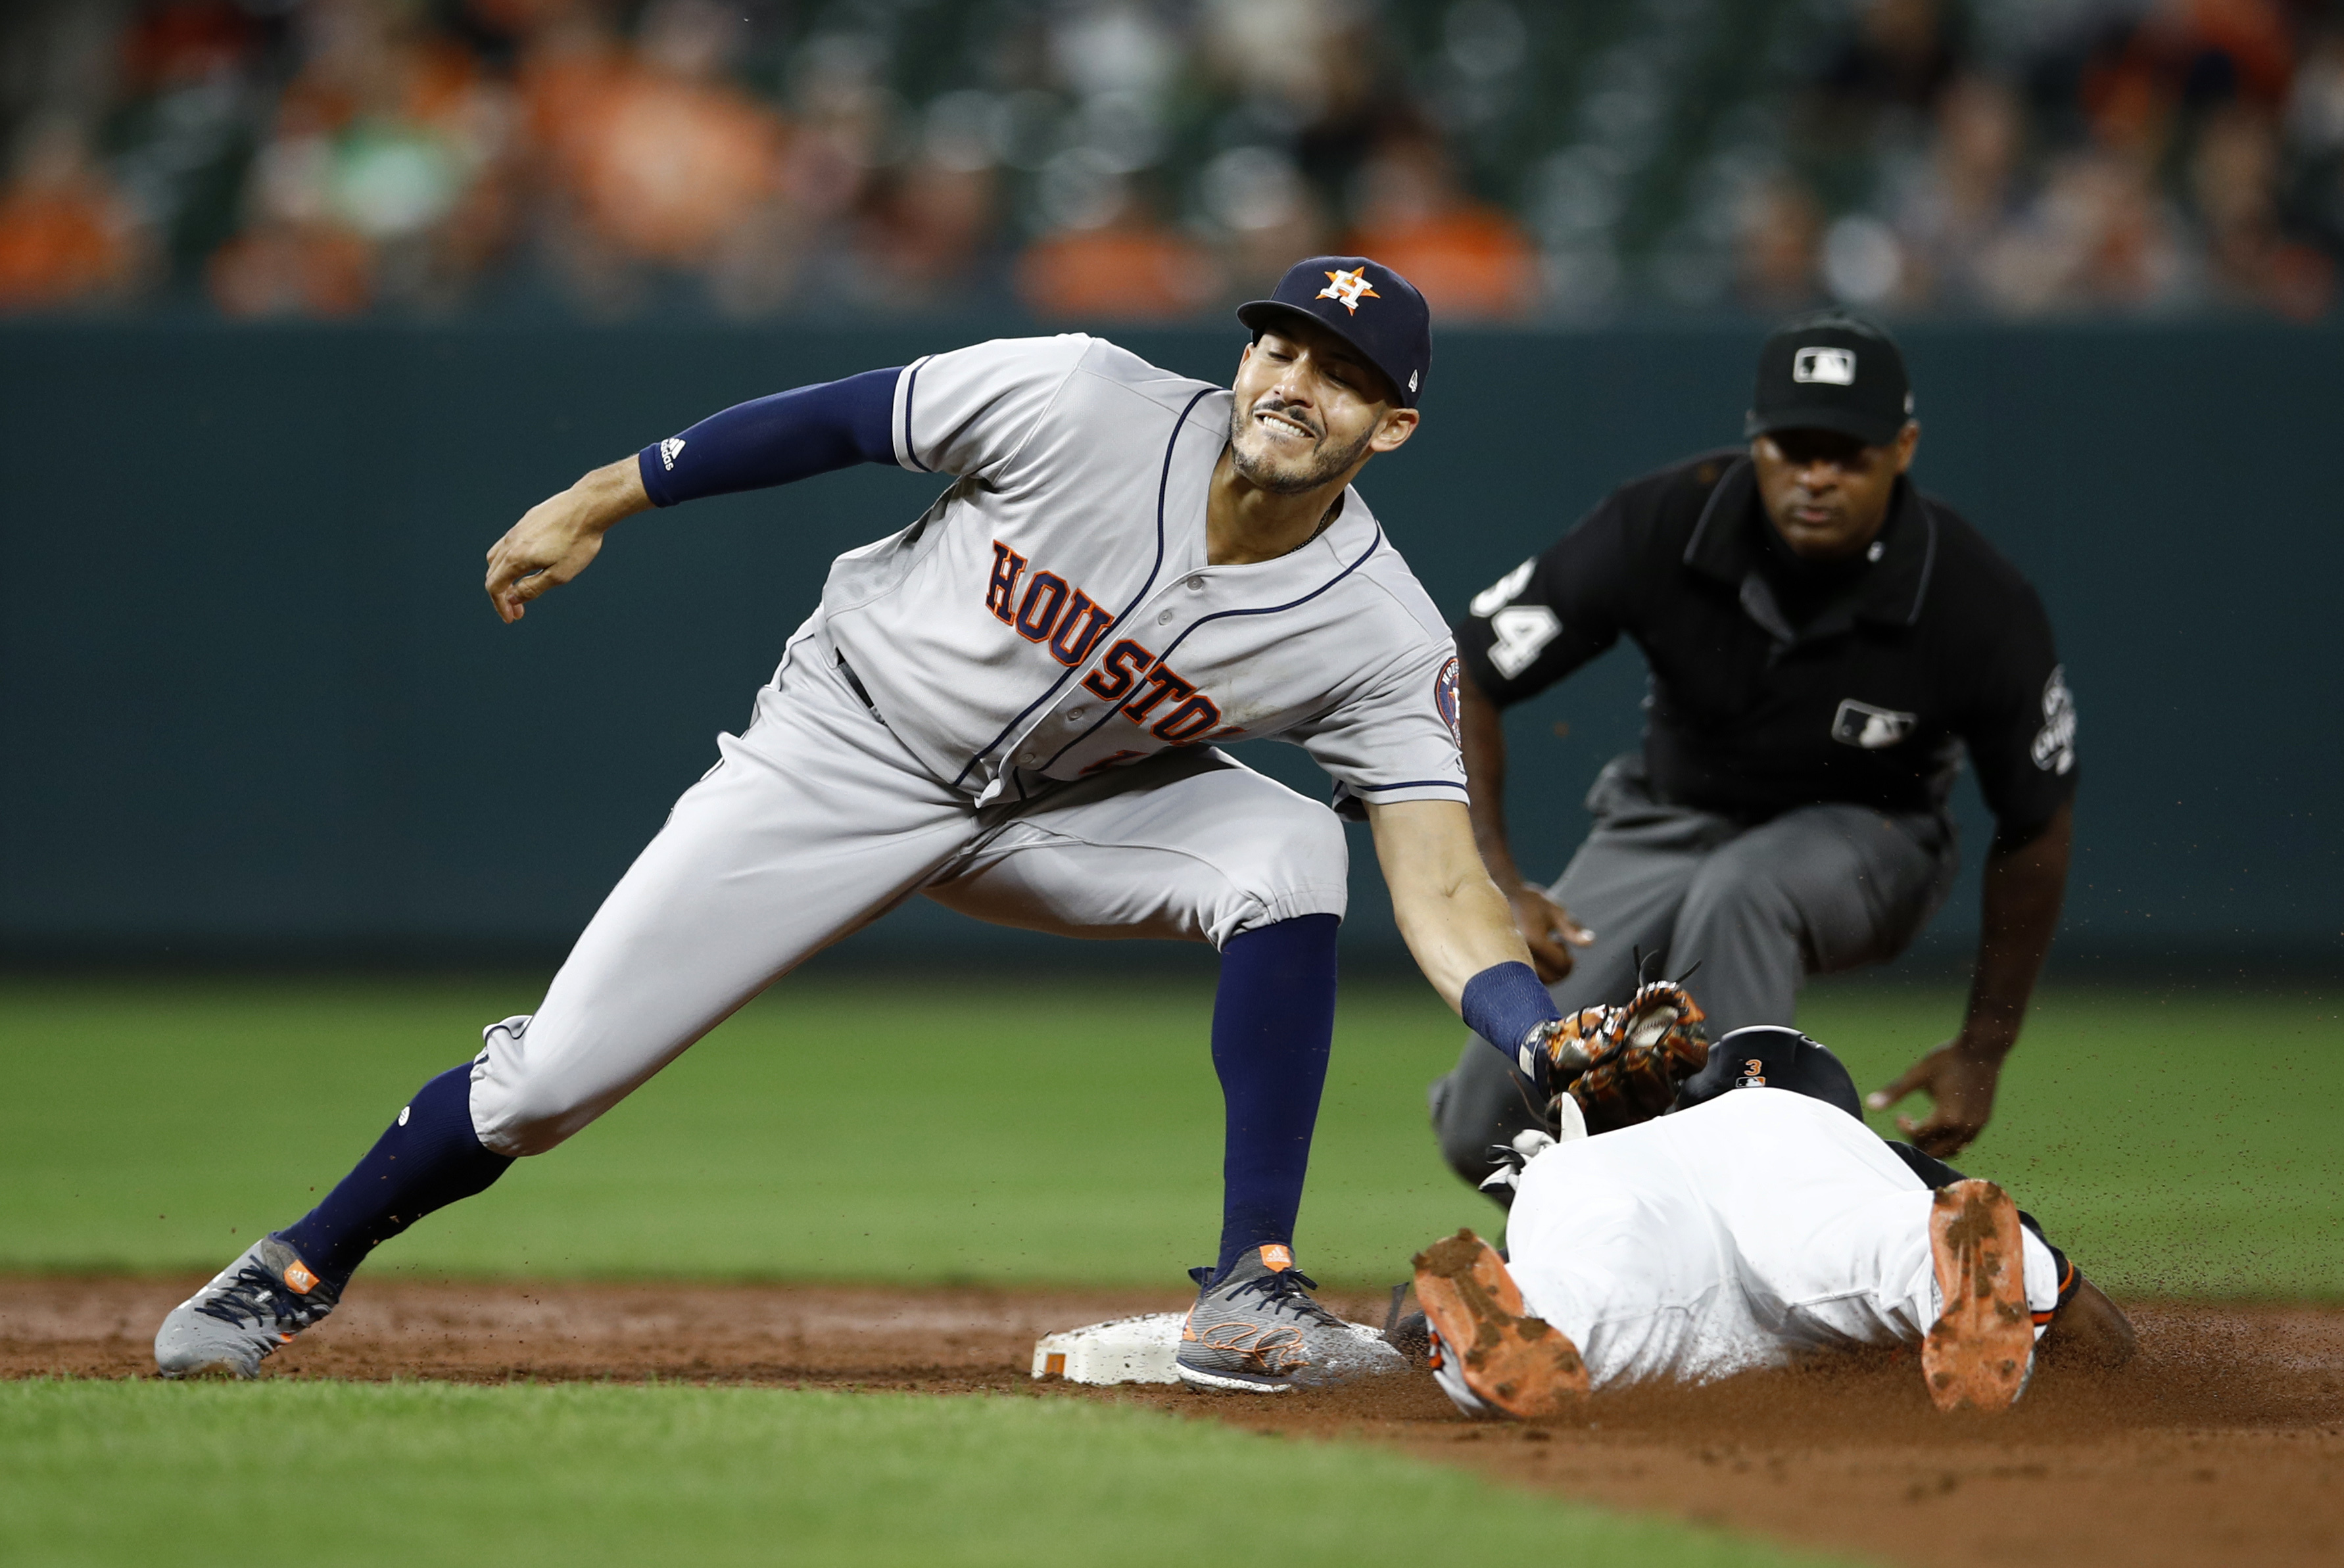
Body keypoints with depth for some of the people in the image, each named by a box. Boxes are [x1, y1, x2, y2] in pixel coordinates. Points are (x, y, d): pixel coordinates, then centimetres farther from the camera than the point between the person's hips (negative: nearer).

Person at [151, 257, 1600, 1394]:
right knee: (553, 1079, -6)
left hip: (1073, 805, 1)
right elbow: (844, 418, -13)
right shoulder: (1086, 404, -27)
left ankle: (1254, 1285, -19)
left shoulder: (1383, 641, -22)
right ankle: (297, 1274, 20)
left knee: (1290, 851, -28)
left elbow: (1445, 899, -27)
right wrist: (597, 504, -6)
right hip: (849, 757, -1)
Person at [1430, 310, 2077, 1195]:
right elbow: (1459, 680, -17)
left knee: (1737, 892, -40)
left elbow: (2038, 822, -8)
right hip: (1667, 823, 2)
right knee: (1488, 1129, -14)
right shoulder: (1658, 527, -25)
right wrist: (1492, 887, -31)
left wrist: (1983, 1053, -5)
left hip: (1863, 841, -2)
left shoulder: (1981, 610, -25)